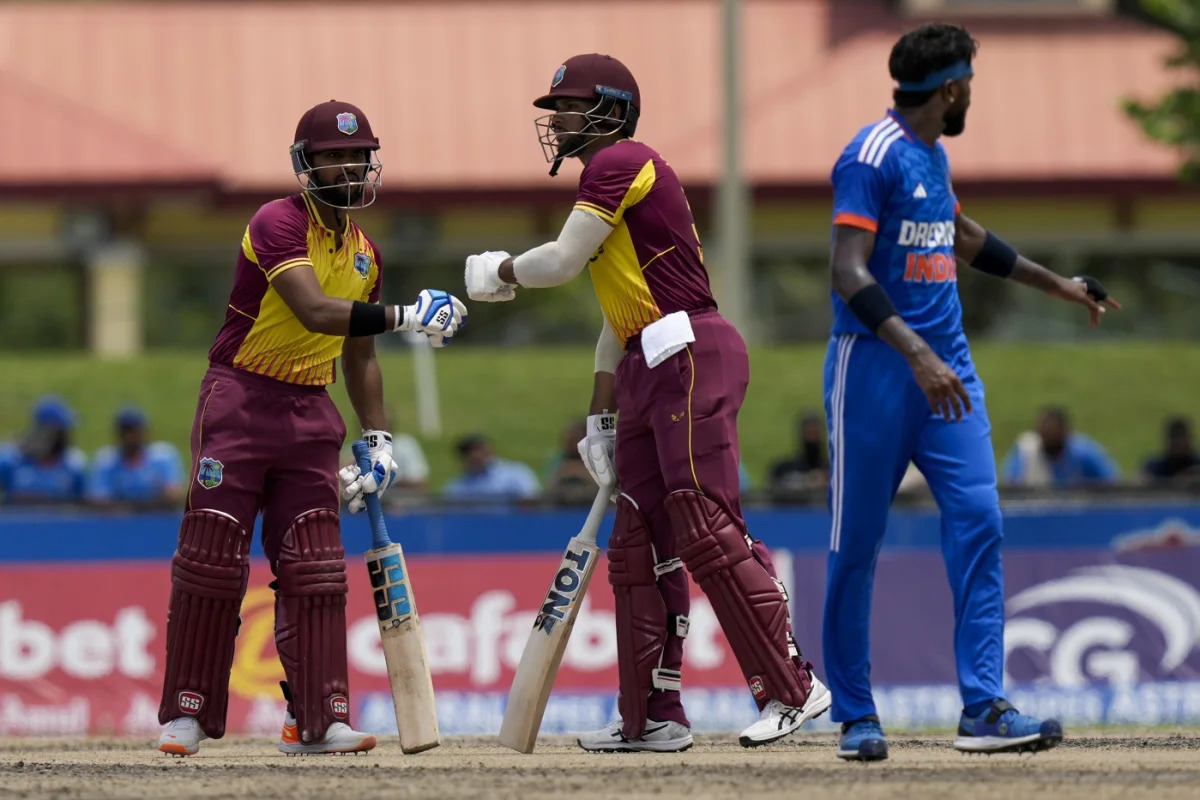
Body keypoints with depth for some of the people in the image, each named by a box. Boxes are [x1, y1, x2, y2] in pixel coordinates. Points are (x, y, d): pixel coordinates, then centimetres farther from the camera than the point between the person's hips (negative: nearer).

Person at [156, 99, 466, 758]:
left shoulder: (364, 253, 11)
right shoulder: (279, 224, -14)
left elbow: (358, 355, 20)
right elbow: (315, 313, -29)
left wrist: (377, 438, 11)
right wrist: (405, 316, -37)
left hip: (311, 414, 6)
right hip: (240, 401, -6)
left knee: (314, 570, 1)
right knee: (211, 559, -5)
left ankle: (316, 720, 1)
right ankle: (187, 712, 3)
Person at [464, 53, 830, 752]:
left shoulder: (621, 162, -7)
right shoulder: (611, 180, 24)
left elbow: (563, 261, -11)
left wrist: (501, 272, 9)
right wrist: (601, 415, 24)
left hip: (692, 354, -11)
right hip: (649, 369, 11)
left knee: (706, 532, -16)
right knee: (639, 545, 9)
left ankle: (793, 689, -16)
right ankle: (653, 718, 11)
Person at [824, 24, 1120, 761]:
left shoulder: (934, 157, 16)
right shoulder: (873, 157, -12)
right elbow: (849, 271, -22)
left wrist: (1054, 284, 42)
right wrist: (917, 355, -32)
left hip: (946, 367, 8)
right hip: (874, 367, -8)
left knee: (978, 523, -6)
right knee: (857, 544, 0)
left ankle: (983, 709, -10)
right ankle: (855, 718, 9)